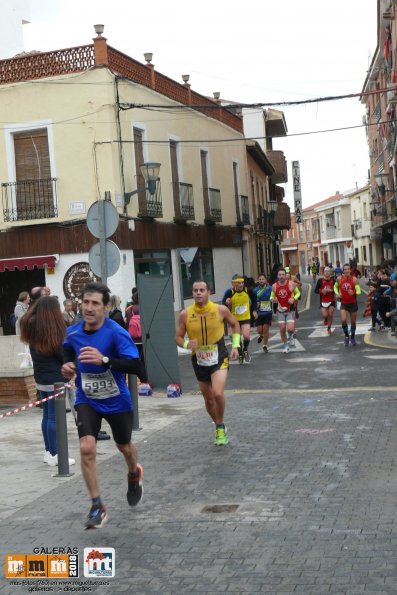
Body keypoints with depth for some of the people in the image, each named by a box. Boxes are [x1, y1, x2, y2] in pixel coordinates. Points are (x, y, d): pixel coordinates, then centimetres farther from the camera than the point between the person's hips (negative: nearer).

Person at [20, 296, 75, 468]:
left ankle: (48, 451, 21)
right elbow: (63, 354, -13)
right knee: (54, 417, -3)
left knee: (47, 415, 15)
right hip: (56, 379, -7)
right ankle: (54, 455, 1)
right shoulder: (54, 329, -17)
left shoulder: (31, 327, 4)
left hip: (40, 379, 7)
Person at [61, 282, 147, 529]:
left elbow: (136, 366, -34)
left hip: (117, 401, -2)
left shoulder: (117, 333, -23)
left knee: (124, 447, 18)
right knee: (87, 448, -17)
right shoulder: (72, 333, -8)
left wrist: (104, 360, -45)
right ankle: (98, 506, -4)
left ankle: (134, 475, 55)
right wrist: (68, 365, -5)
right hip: (87, 400, 2)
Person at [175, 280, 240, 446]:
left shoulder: (220, 310, -9)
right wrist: (187, 344, -21)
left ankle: (220, 427, 2)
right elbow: (178, 337, 0)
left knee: (217, 393, -23)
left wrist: (235, 346, 0)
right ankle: (219, 427, 39)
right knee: (208, 400, 14)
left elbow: (235, 324, 9)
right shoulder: (185, 315, -8)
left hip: (219, 358, -2)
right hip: (199, 360, 3)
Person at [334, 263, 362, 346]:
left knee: (353, 322, 10)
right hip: (343, 303, 0)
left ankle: (352, 337, 33)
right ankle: (346, 335, 8)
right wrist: (337, 293, -4)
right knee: (343, 320, -17)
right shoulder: (339, 279, -6)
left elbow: (359, 291, -16)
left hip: (353, 303, 0)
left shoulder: (354, 279, -13)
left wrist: (354, 293, -37)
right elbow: (335, 287, 14)